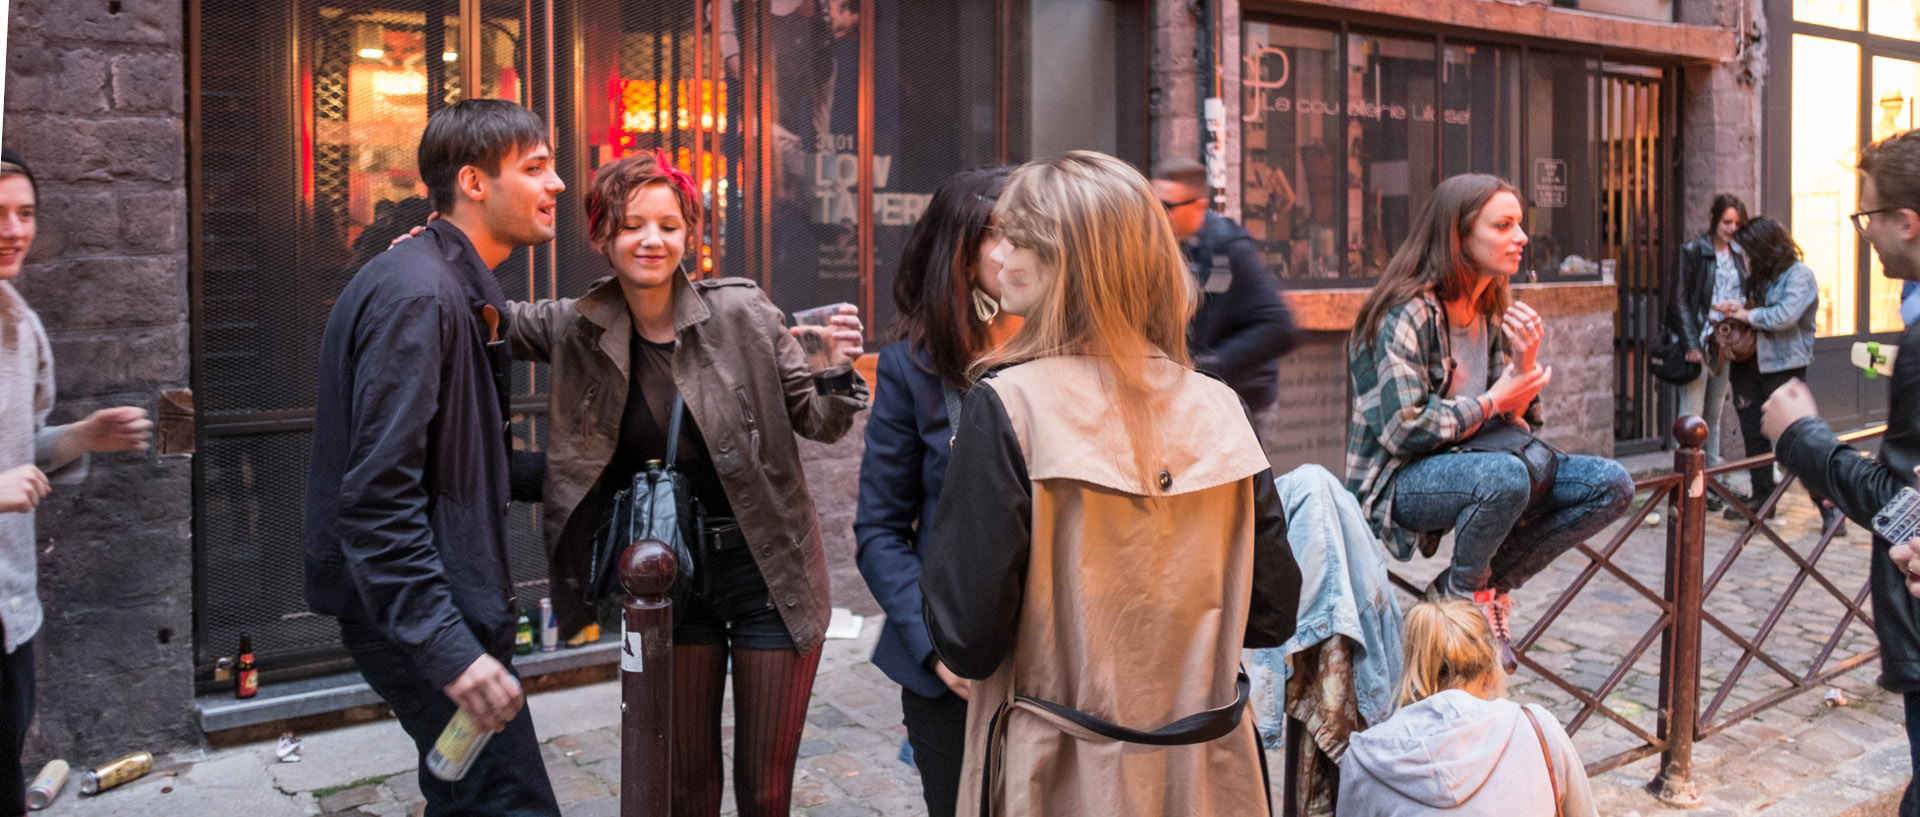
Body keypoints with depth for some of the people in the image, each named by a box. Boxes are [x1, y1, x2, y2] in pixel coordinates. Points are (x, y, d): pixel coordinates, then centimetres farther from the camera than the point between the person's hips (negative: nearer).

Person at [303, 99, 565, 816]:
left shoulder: (458, 288, 14)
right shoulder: (417, 293, -19)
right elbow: (378, 494, -25)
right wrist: (449, 648, -27)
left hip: (446, 601, 11)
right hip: (413, 615, -11)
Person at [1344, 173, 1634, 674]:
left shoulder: (1495, 313, 10)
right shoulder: (1409, 314, -15)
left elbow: (1516, 421, 10)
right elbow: (1404, 431, -22)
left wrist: (1526, 365, -10)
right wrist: (1492, 402, -12)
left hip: (1471, 464, 8)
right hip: (1399, 482, -8)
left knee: (1610, 484, -7)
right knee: (1504, 477, -37)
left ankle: (1488, 586, 1)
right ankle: (1465, 592, -8)